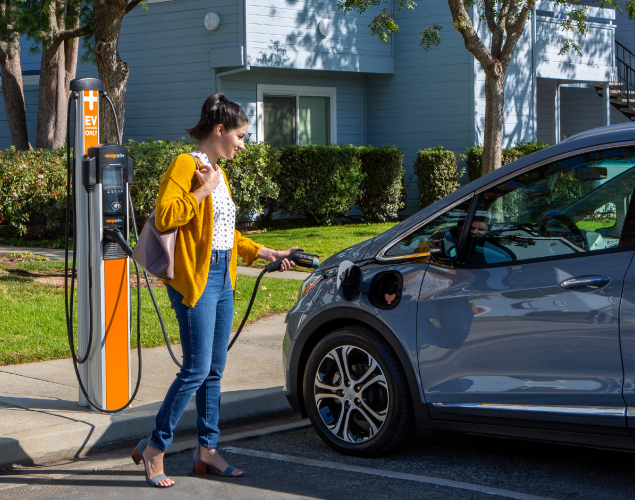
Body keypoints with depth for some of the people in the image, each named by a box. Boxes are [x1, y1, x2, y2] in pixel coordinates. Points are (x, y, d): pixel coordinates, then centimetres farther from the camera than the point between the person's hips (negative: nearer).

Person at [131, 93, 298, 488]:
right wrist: (202, 192, -17)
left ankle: (208, 448, 18)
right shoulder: (185, 165, -9)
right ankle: (154, 448, 1)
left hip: (222, 278, 9)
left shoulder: (219, 173, 18)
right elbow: (164, 216, -20)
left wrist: (267, 253, 23)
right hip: (195, 278, -9)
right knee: (197, 370, -9)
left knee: (215, 370, 10)